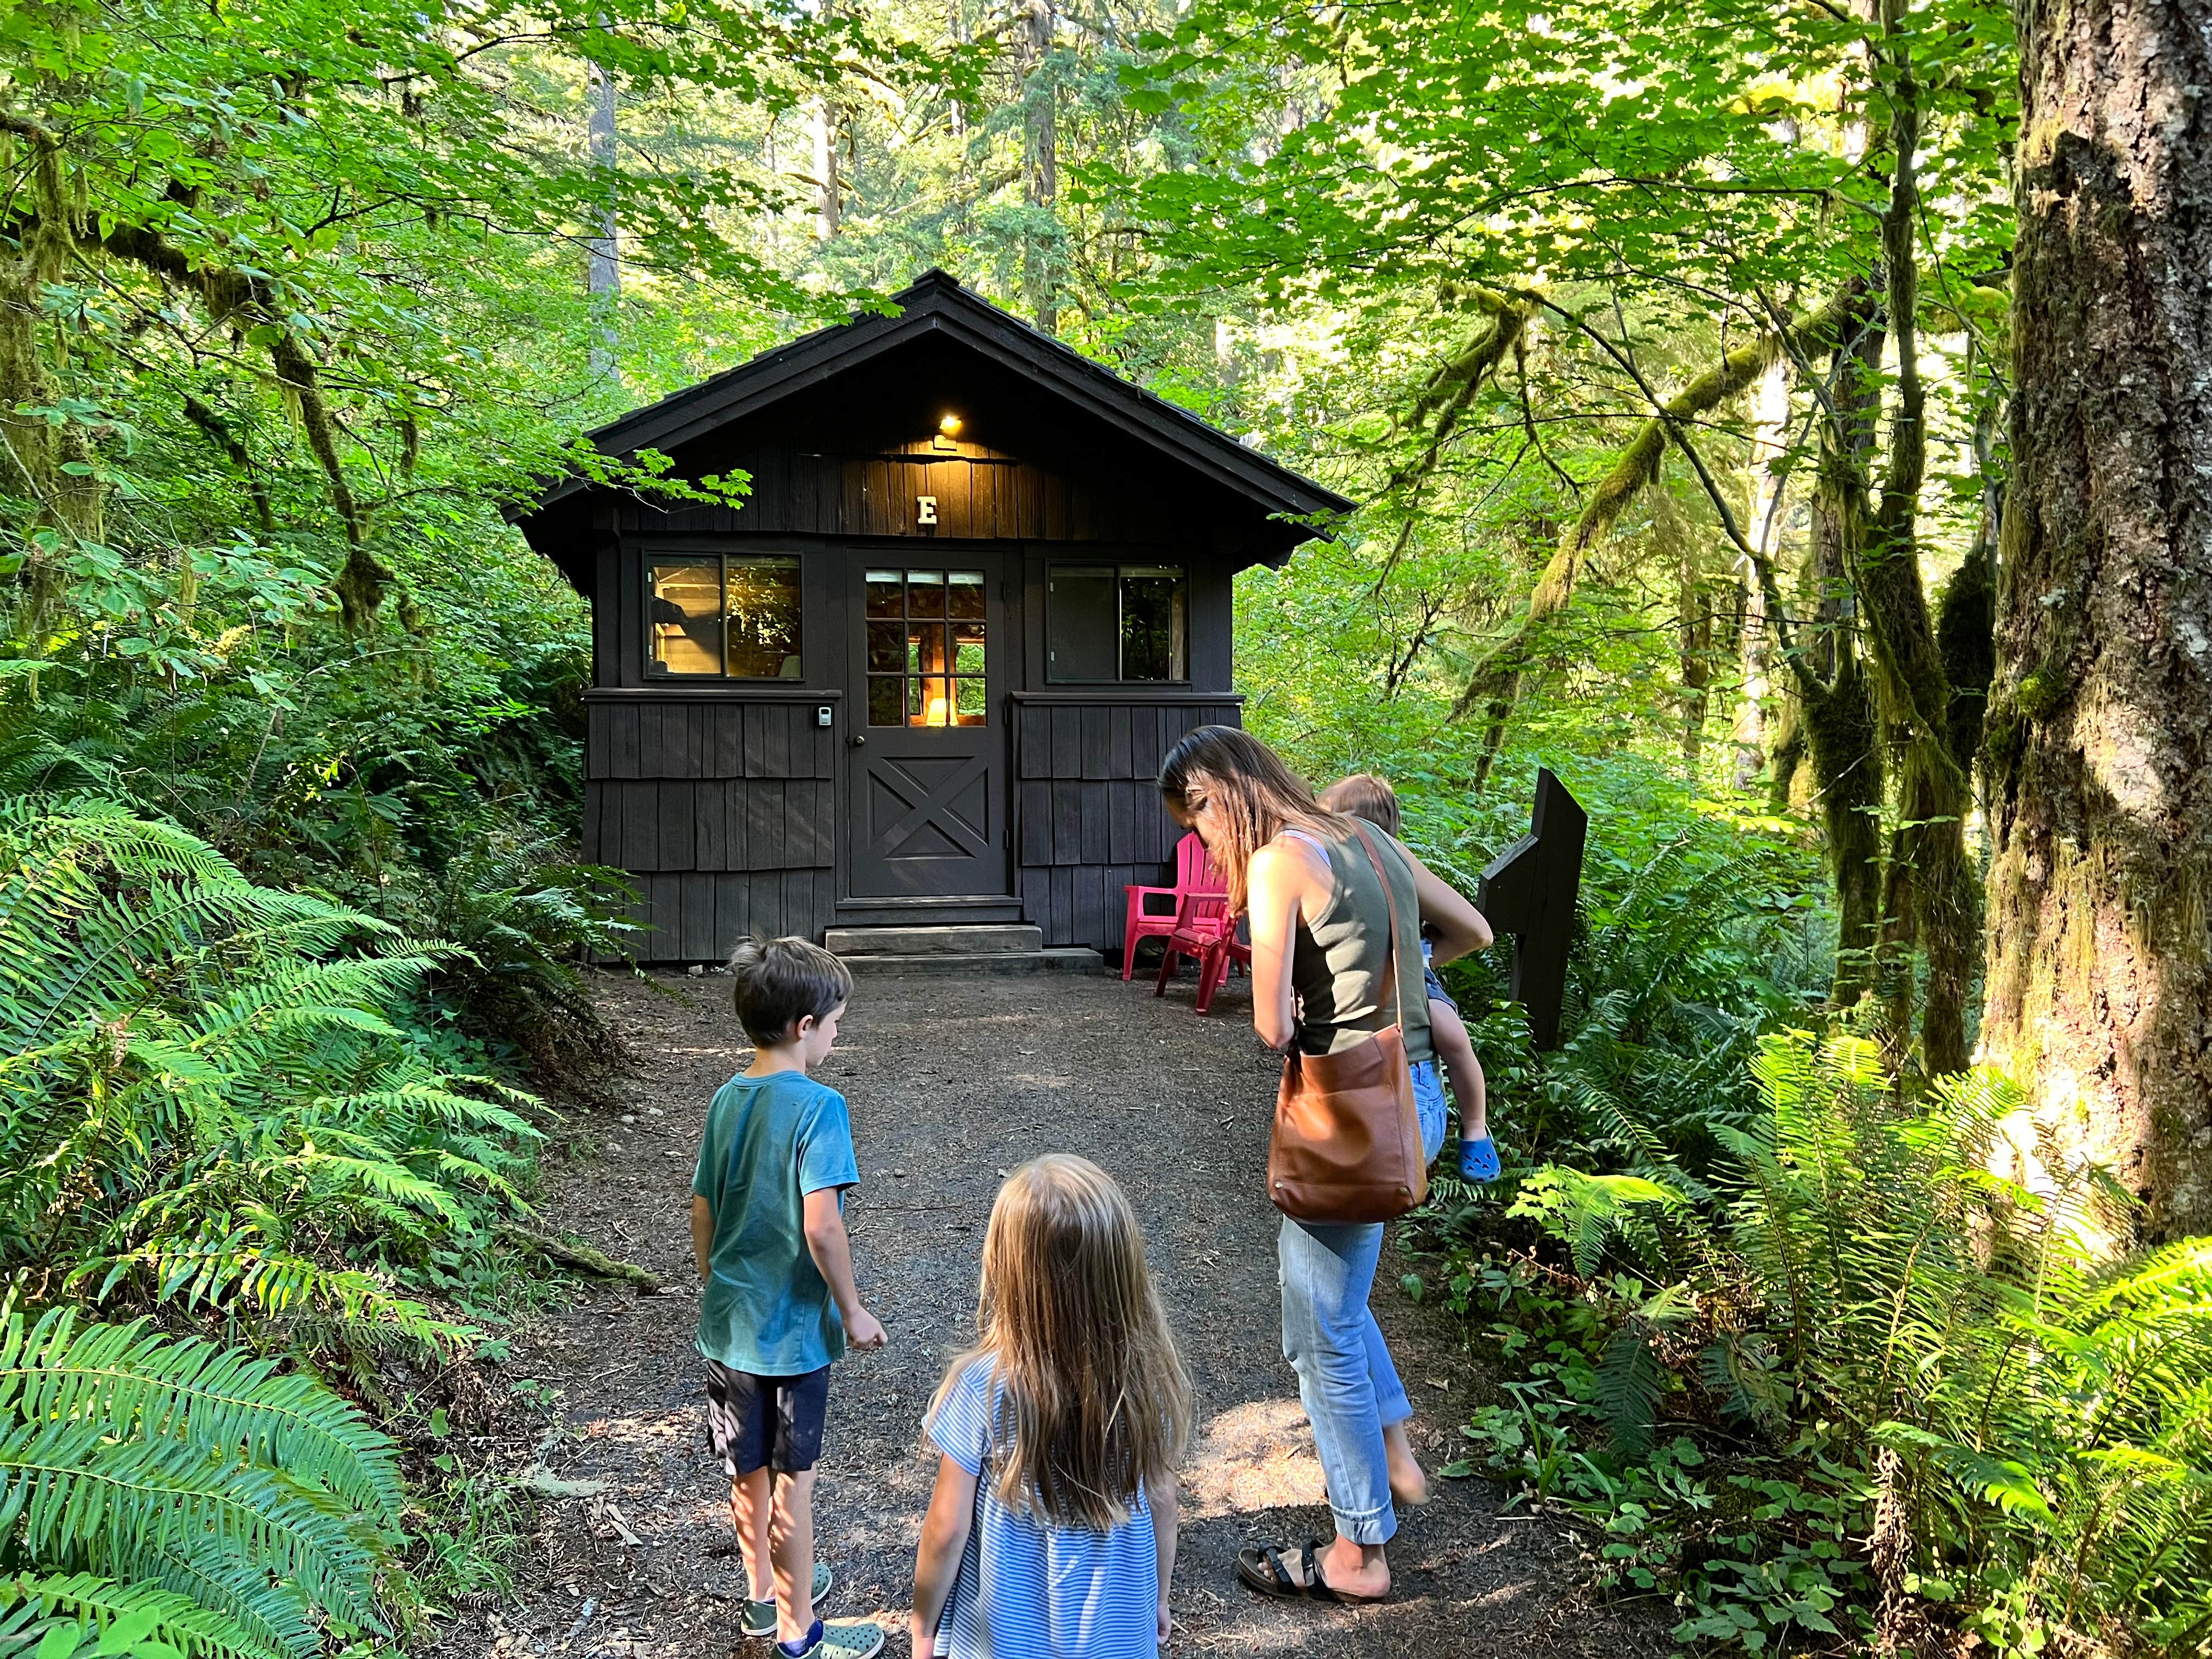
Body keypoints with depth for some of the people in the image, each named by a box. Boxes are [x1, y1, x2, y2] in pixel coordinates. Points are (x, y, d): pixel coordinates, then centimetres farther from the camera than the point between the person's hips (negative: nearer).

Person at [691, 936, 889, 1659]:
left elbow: (702, 1211, 8)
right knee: (792, 1479, 8)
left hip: (728, 1322, 7)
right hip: (791, 1328, -6)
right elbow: (821, 1226, -25)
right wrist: (852, 1310, -13)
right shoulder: (818, 1106, -21)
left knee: (750, 1472, 20)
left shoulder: (726, 1100, 1)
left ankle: (765, 1596, 39)